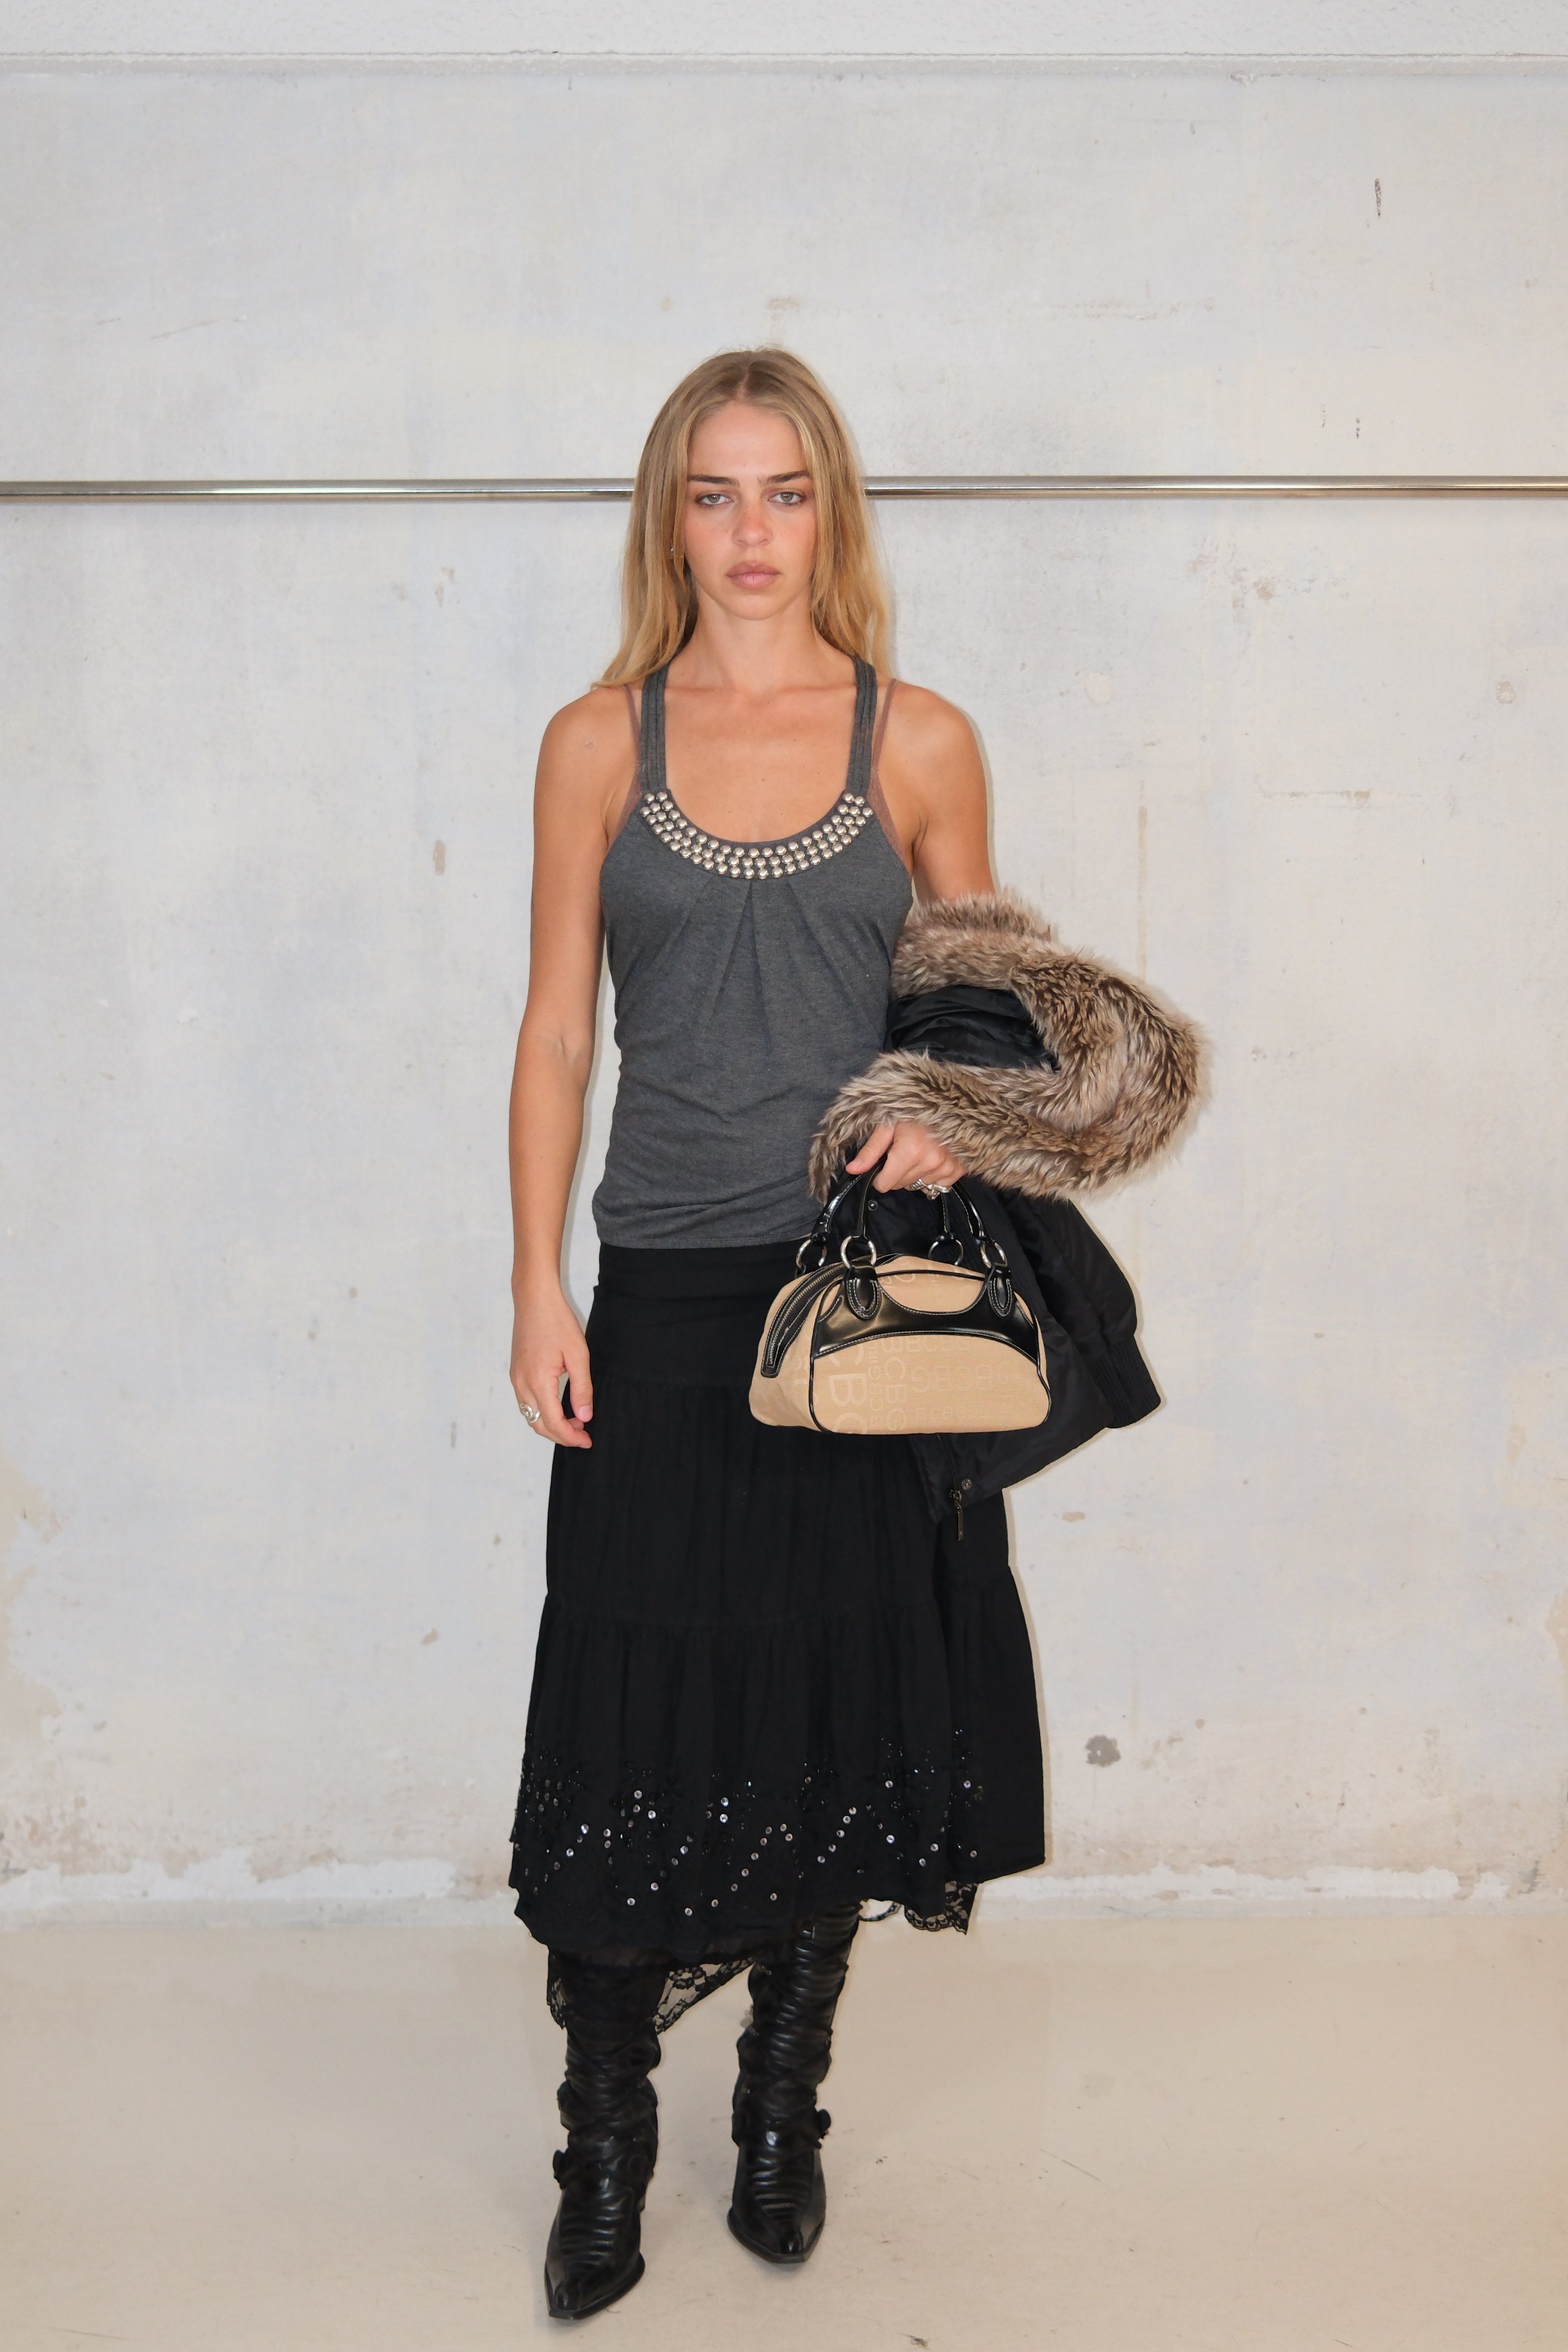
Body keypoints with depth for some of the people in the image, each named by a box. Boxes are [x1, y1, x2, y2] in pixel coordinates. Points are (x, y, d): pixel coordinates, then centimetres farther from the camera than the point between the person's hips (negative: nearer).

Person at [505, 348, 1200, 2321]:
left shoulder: (920, 741, 3)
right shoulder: (599, 743, 3)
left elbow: (998, 1002, 10)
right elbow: (557, 1029, 3)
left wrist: (960, 1118, -12)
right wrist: (540, 1291, -3)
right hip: (668, 1290, 0)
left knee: (842, 1710, 9)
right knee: (633, 1721, 0)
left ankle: (782, 2110, 30)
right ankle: (605, 2143, 19)